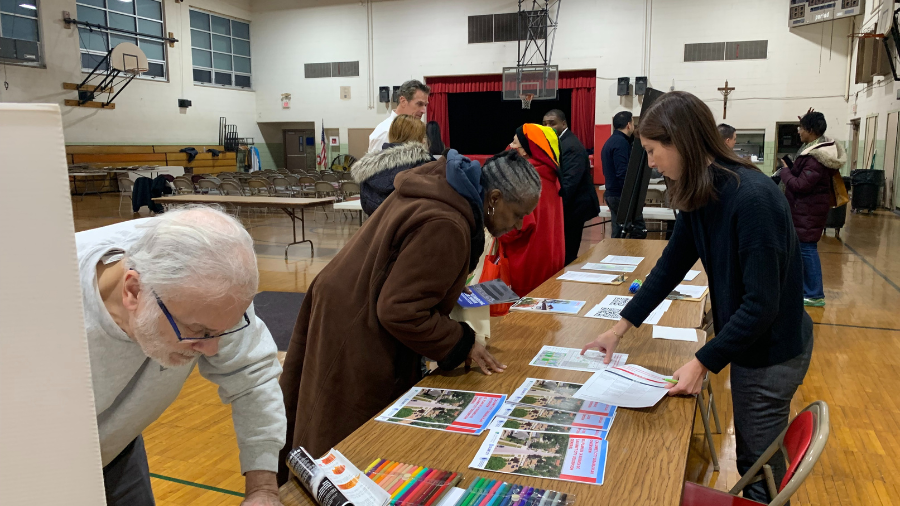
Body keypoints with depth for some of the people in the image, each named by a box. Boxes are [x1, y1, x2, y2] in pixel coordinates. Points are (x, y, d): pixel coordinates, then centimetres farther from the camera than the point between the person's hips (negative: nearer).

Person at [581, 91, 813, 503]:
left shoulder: (752, 198, -29)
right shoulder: (699, 196, -3)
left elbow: (762, 303, -27)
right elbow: (670, 266, 4)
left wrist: (703, 362, -21)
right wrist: (620, 328, 3)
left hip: (773, 351, -8)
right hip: (745, 342, 8)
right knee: (749, 458, 24)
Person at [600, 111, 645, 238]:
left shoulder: (610, 141, 16)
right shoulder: (621, 143, -14)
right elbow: (623, 173, -23)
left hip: (611, 193, 10)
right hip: (621, 195, -10)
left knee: (618, 233, 11)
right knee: (639, 231, -5)